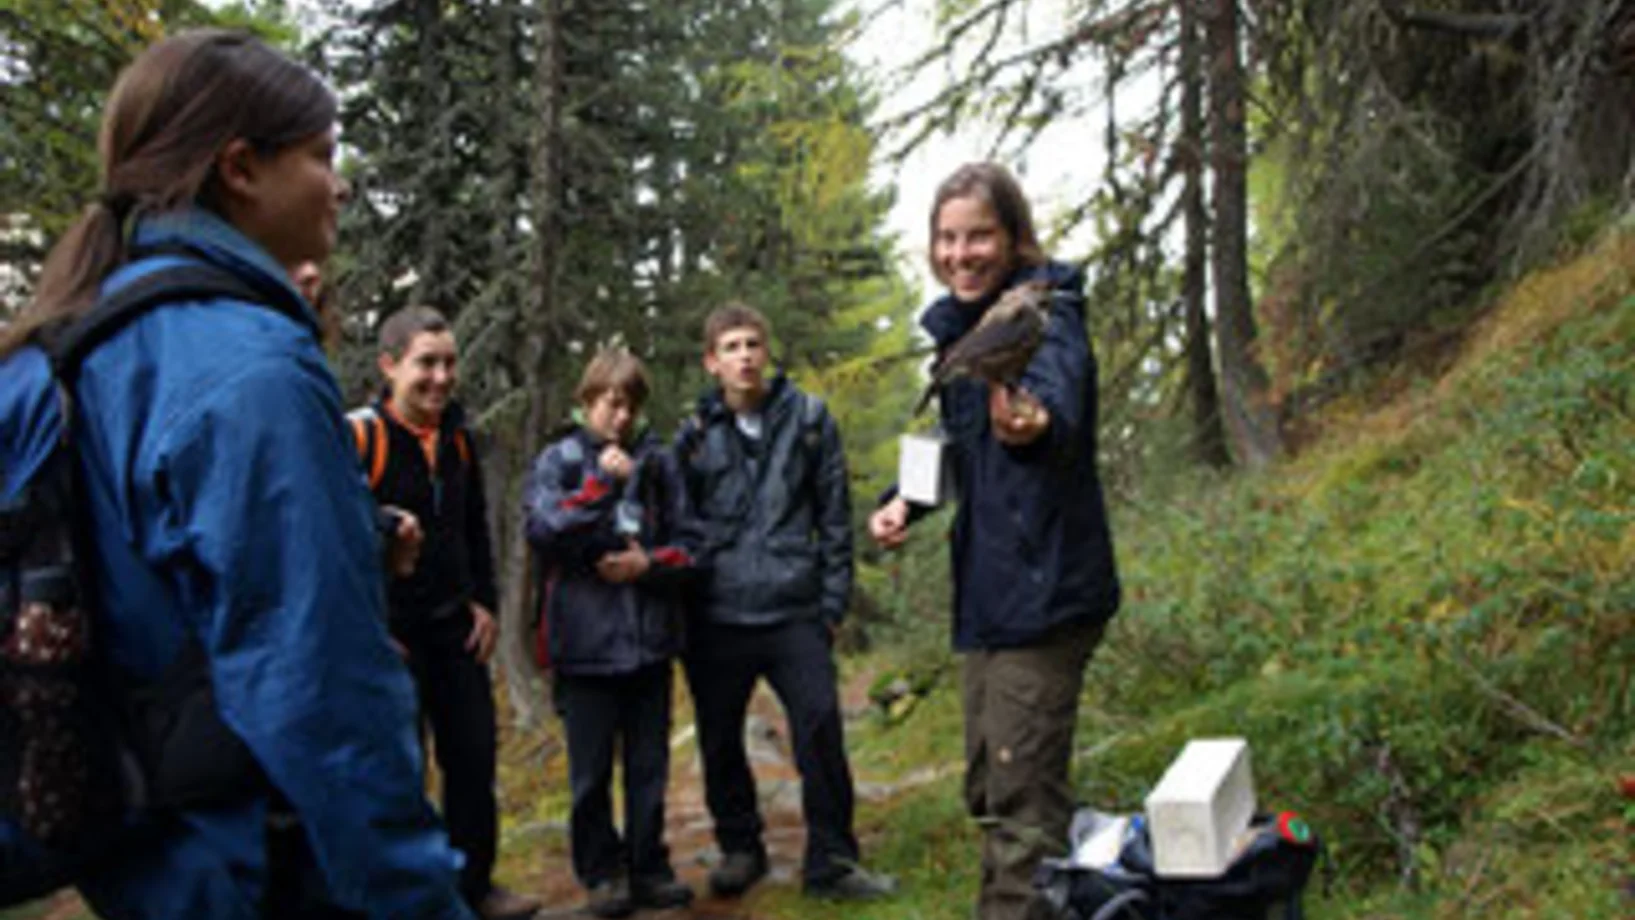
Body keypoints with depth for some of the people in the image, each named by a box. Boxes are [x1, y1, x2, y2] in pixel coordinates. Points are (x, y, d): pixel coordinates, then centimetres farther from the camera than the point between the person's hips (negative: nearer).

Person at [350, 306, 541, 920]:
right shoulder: (358, 437, -12)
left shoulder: (458, 439, 10)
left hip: (454, 627, 6)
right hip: (388, 633, -6)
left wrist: (484, 603, 11)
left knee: (474, 756, 10)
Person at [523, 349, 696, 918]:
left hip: (651, 638, 2)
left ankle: (649, 868, 23)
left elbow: (688, 544, 8)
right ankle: (602, 873, 21)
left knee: (650, 764, 10)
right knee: (592, 769, 6)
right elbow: (541, 531, -12)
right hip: (586, 641, -2)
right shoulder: (559, 460, 2)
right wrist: (603, 483, -15)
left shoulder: (657, 461, 6)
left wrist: (650, 563, -11)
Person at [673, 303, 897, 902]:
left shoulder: (809, 420, 3)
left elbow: (835, 517, 5)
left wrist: (833, 604, 2)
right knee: (719, 743, 11)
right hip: (717, 620, 1)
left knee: (821, 734, -4)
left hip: (795, 613, -1)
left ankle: (831, 863, 10)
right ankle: (740, 849, 30)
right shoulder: (694, 437, 4)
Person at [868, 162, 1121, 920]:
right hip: (988, 588, 9)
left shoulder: (1044, 313, -15)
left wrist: (1034, 424, -61)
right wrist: (909, 500, 4)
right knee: (989, 788, 20)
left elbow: (1060, 396, -38)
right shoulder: (952, 324, 10)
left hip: (1044, 591, -9)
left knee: (1022, 795, -7)